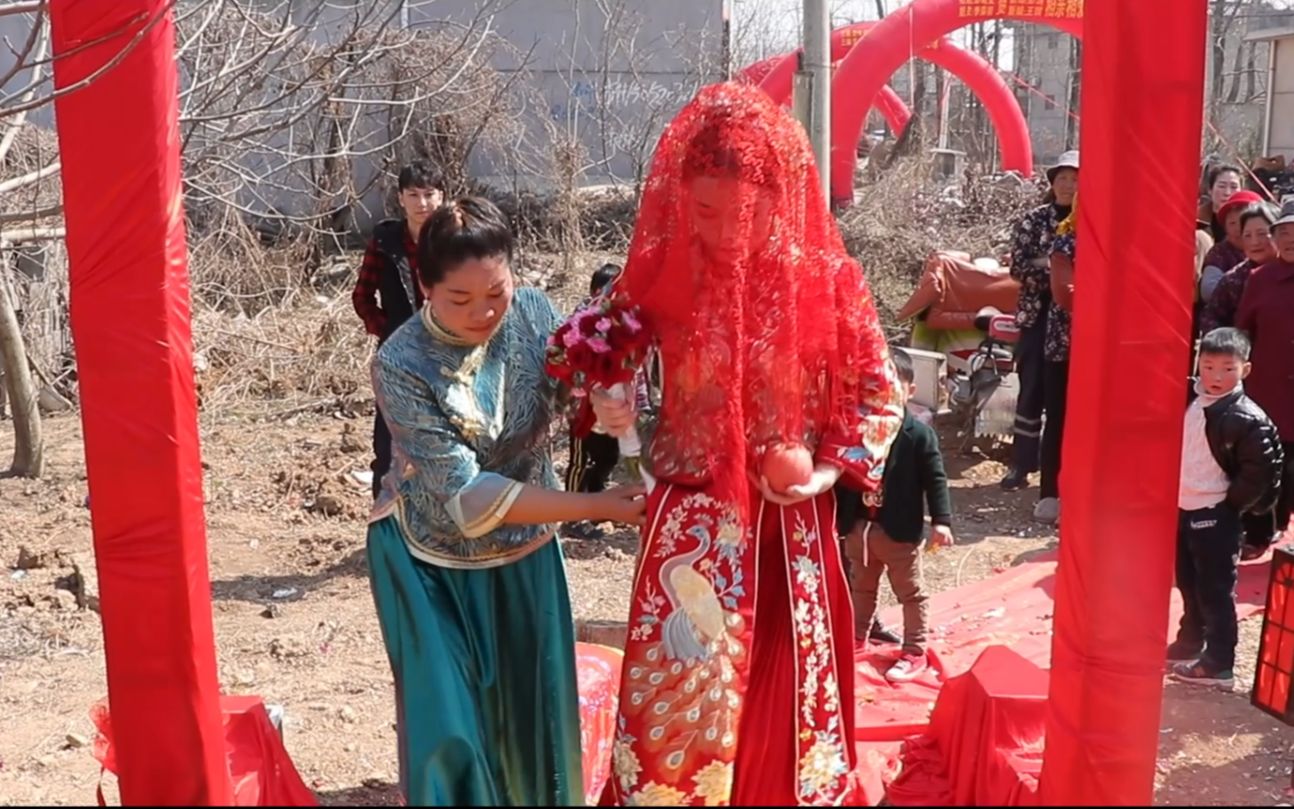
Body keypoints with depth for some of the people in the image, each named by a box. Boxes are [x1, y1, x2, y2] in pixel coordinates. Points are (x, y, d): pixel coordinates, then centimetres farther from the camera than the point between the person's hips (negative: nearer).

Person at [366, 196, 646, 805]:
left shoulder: (532, 312, -15)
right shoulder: (401, 365, -26)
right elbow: (467, 496, -27)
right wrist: (597, 506, -29)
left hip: (525, 549, 4)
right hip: (431, 559, -3)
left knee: (535, 710, 15)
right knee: (450, 721, 1)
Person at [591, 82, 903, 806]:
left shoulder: (826, 276, -8)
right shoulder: (663, 272, -6)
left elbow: (880, 395, 0)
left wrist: (832, 470, -12)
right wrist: (607, 403, -17)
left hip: (795, 525, 0)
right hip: (691, 522, 0)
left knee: (787, 701, 15)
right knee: (680, 700, 6)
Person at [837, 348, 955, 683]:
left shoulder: (919, 434, -13)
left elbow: (935, 479, -12)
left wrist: (941, 520, -19)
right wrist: (835, 516, 4)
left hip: (901, 530, -4)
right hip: (859, 527, 4)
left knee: (910, 593, 11)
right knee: (861, 588, 23)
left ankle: (915, 652, 22)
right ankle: (856, 638, 41)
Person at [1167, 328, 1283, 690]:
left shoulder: (1247, 419, -18)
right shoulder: (1188, 399, 1)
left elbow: (1259, 472, -16)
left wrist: (1231, 504, -10)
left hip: (1215, 515, -7)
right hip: (1181, 507, 7)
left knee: (1215, 592, 1)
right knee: (1188, 585, 21)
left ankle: (1218, 665, 10)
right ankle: (1189, 643, 36)